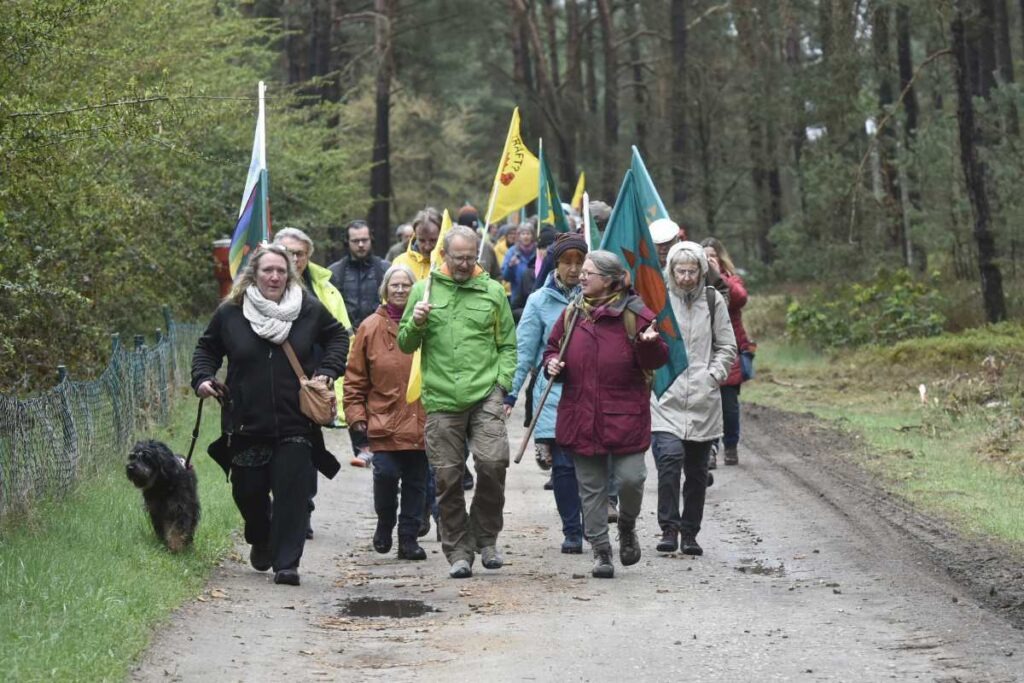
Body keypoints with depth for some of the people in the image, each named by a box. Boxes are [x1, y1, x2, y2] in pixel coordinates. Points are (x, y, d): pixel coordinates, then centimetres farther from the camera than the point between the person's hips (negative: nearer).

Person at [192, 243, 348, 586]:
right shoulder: (230, 313, 2)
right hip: (246, 426, 1)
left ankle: (286, 563, -4)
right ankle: (260, 541, 38)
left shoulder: (309, 310, 2)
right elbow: (206, 348, 16)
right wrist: (202, 378, -2)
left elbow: (339, 337, 18)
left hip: (295, 425, -1)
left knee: (292, 494, -8)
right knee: (248, 492, 7)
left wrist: (327, 371, 3)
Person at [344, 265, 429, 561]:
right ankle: (385, 525, 12)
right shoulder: (371, 328, 4)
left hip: (421, 423, 2)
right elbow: (355, 377, 6)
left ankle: (409, 538, 14)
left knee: (416, 482, 4)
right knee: (386, 474, -13)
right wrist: (356, 413, -1)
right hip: (384, 422, -1)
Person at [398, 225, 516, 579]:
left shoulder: (493, 291, 9)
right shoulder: (424, 290, 8)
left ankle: (485, 536, 4)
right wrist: (416, 323, -8)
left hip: (485, 395, -1)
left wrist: (502, 382, 0)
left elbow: (508, 345, 13)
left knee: (493, 462, -16)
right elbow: (405, 344, 12)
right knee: (448, 477, 2)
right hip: (441, 400, 1)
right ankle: (458, 550, 14)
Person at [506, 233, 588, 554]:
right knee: (563, 465, -1)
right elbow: (524, 352, 3)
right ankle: (571, 531, 9)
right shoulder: (539, 301, 3)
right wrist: (509, 393, -4)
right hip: (553, 394, 0)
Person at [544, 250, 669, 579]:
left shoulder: (633, 314, -4)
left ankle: (627, 528, 22)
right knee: (591, 488, 6)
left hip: (625, 415, -4)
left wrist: (649, 344, -25)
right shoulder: (572, 314, 9)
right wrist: (552, 365, -1)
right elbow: (553, 349, 21)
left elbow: (656, 360, -3)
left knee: (630, 478, -9)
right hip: (581, 416, 4)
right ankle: (601, 551, 14)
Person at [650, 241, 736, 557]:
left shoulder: (713, 301, 6)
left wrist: (713, 375, 0)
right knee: (670, 457, -21)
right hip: (665, 397, -3)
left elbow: (727, 347, 12)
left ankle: (689, 533, 20)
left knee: (697, 470, 9)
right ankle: (669, 528, -14)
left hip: (703, 400, 3)